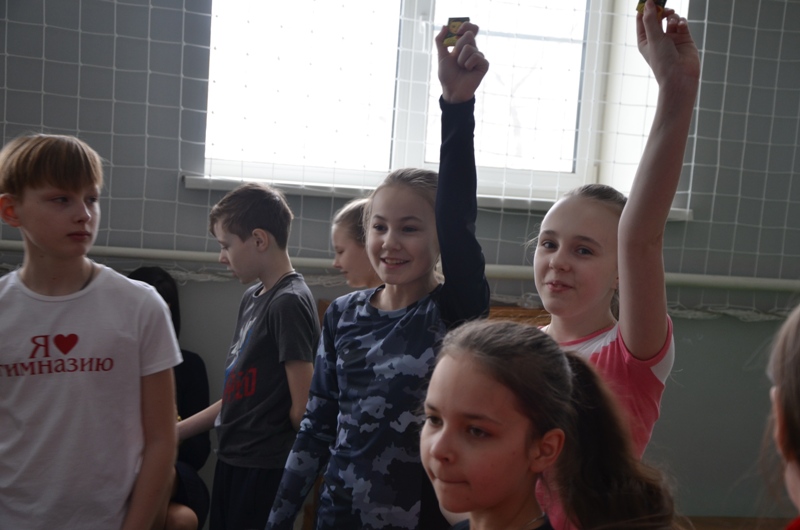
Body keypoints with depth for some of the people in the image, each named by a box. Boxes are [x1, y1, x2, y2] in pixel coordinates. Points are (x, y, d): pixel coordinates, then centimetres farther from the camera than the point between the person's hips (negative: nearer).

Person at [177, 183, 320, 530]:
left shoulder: (289, 302, -18)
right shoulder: (252, 297, 9)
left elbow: (301, 406, -18)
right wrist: (178, 431, 13)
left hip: (263, 466, -8)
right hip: (232, 457, 8)